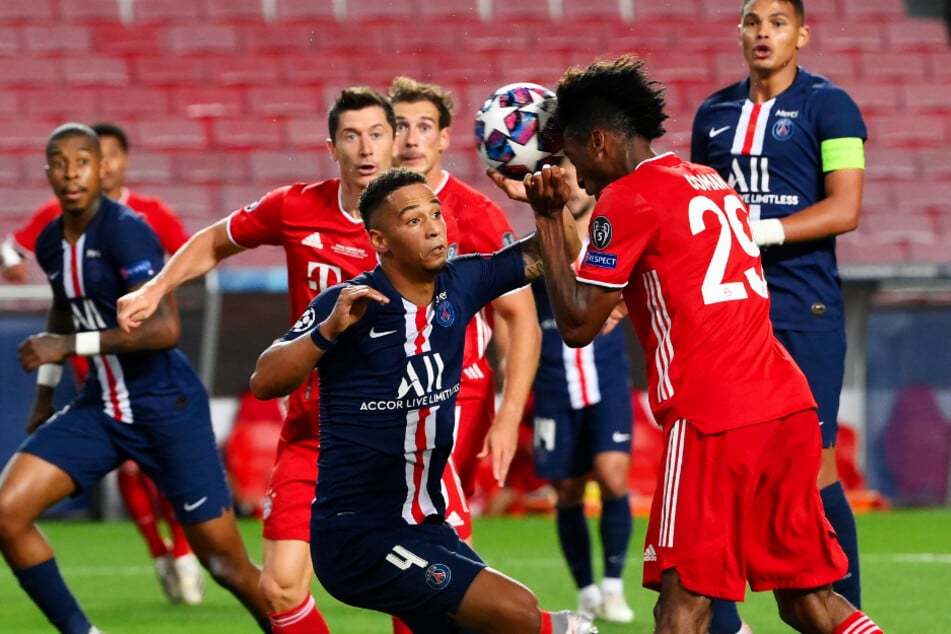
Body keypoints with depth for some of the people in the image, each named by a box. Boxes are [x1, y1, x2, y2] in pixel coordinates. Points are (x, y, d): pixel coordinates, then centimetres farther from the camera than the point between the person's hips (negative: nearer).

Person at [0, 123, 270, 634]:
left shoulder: (126, 232, -18)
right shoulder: (50, 243, 5)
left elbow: (165, 328, -28)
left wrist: (71, 345, -26)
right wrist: (44, 387, 21)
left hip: (166, 409, -7)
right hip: (100, 410, 7)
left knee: (227, 565, -3)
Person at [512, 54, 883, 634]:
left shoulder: (627, 198, -4)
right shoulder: (713, 183, 20)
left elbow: (578, 325, -4)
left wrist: (548, 221, 4)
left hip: (712, 417, -8)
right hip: (790, 405, 8)